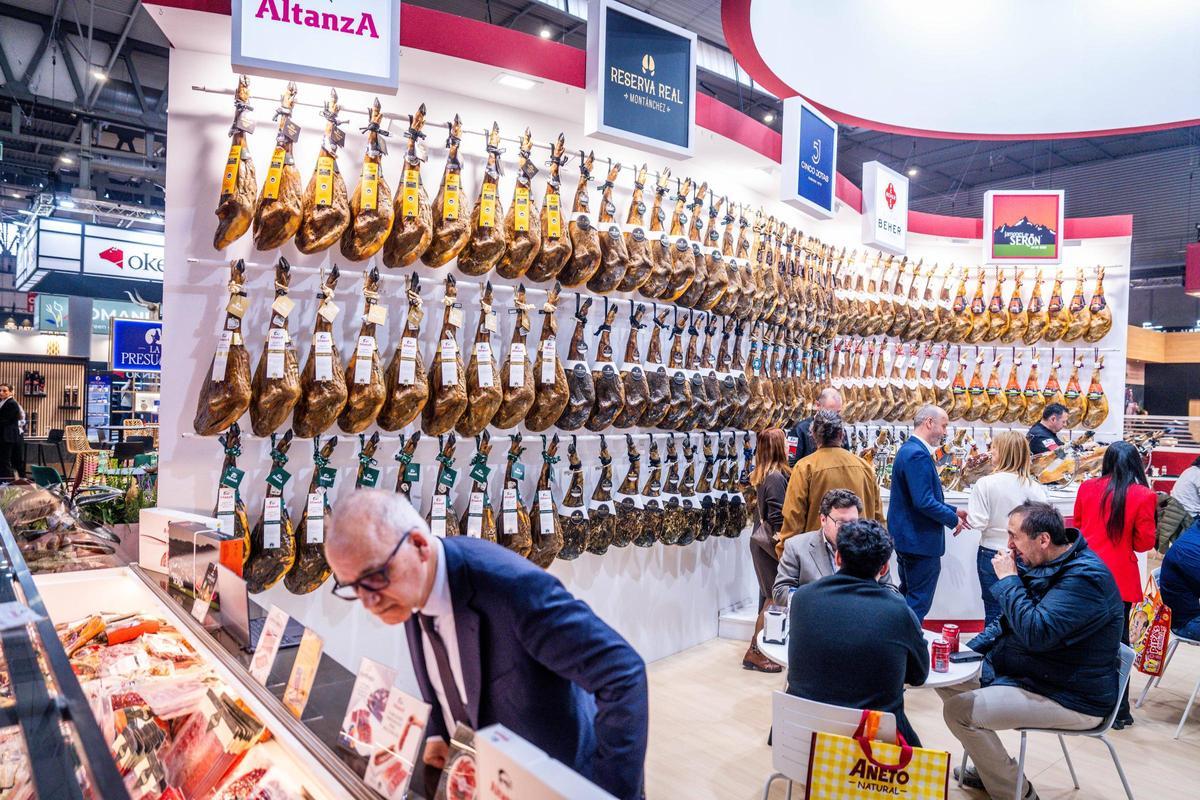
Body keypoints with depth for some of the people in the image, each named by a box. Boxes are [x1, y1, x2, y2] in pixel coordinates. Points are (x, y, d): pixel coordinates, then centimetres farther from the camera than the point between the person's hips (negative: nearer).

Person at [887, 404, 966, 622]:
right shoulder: (918, 455, -22)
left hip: (907, 538, 11)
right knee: (918, 603, 0)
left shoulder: (908, 449, 12)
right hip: (920, 541, -11)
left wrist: (953, 510, 12)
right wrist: (953, 519, -12)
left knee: (907, 598, 21)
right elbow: (924, 502, -27)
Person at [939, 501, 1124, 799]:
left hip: (1072, 700, -10)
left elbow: (1035, 632, -35)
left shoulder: (1085, 577, -26)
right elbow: (1011, 621, 15)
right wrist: (966, 652, 5)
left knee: (959, 710, -20)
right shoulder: (1039, 564, 4)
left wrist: (1007, 579, -24)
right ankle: (989, 768, 24)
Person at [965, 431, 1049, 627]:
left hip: (992, 554, -2)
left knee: (994, 612, 10)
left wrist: (967, 515, 3)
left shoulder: (986, 483, -16)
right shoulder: (1034, 486, -9)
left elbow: (977, 523, -18)